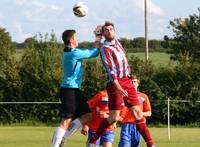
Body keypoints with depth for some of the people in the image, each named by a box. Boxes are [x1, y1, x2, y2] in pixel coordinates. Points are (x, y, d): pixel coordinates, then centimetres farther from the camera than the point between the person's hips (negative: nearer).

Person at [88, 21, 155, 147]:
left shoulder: (117, 42, 14)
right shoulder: (105, 49, -10)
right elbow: (110, 69, -19)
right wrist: (118, 88, -28)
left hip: (127, 81, 7)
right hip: (116, 83, -7)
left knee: (137, 112, 0)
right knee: (114, 117, -7)